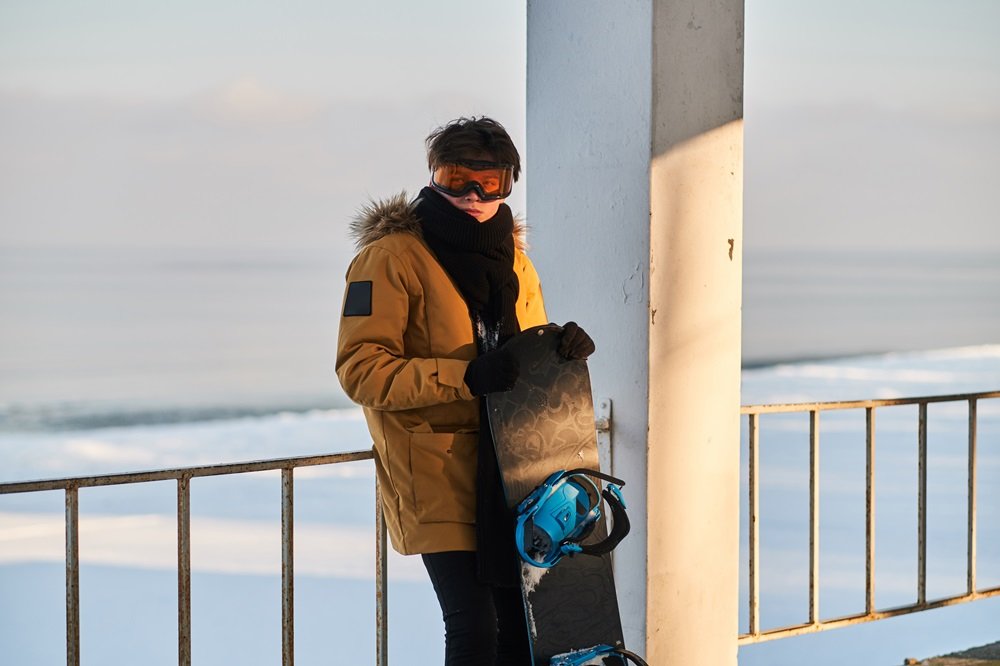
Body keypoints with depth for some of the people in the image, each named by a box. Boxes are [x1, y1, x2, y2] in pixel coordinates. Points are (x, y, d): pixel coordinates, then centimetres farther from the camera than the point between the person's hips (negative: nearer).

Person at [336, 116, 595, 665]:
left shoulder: (511, 259, 14)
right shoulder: (391, 257, -8)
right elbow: (360, 369, -16)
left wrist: (563, 349, 0)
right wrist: (464, 377, -26)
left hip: (508, 470, 7)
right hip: (438, 473, -7)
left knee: (520, 619, 9)